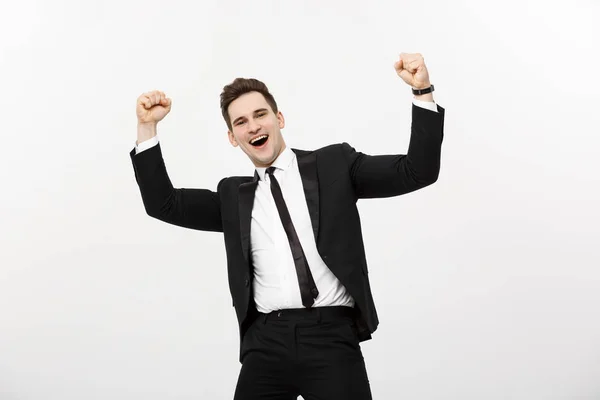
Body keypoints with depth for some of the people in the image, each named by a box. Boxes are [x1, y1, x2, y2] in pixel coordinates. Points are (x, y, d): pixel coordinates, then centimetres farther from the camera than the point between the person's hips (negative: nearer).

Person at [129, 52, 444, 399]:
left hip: (331, 337, -2)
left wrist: (423, 92, -7)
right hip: (266, 343, 3)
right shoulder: (234, 195, 18)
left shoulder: (333, 165, 9)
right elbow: (164, 205, 14)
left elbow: (416, 172, 4)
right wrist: (147, 127, 8)